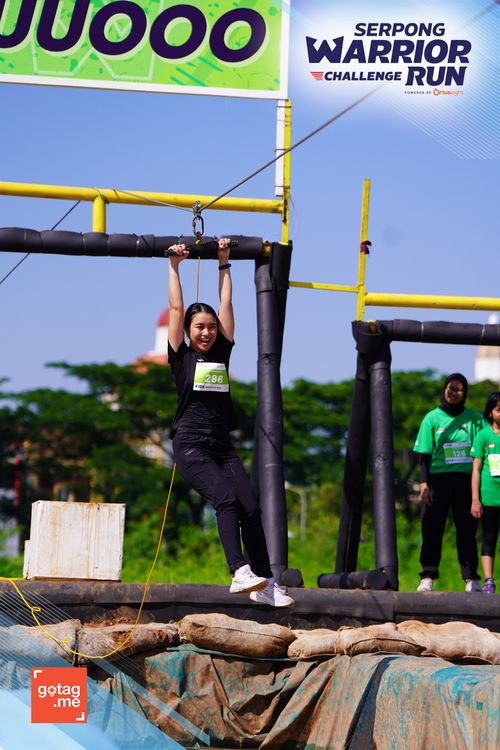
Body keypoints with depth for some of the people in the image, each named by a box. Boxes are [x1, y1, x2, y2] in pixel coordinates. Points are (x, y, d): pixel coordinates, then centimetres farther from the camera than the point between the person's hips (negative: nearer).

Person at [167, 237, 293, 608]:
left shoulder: (222, 353, 14)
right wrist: (174, 266, 9)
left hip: (222, 447, 5)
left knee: (251, 507, -7)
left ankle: (265, 584, -6)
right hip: (191, 445, -5)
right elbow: (176, 308, 4)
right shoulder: (182, 357, 3)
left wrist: (224, 264, 21)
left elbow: (226, 304, 17)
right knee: (226, 498, -25)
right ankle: (240, 573, -34)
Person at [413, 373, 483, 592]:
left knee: (467, 529, 0)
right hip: (438, 478, -1)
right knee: (432, 529, -3)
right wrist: (423, 483, -7)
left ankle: (471, 578, 3)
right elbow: (424, 454, 4)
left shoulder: (474, 418, 9)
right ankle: (428, 577, 0)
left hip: (466, 480, 1)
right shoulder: (432, 418, 6)